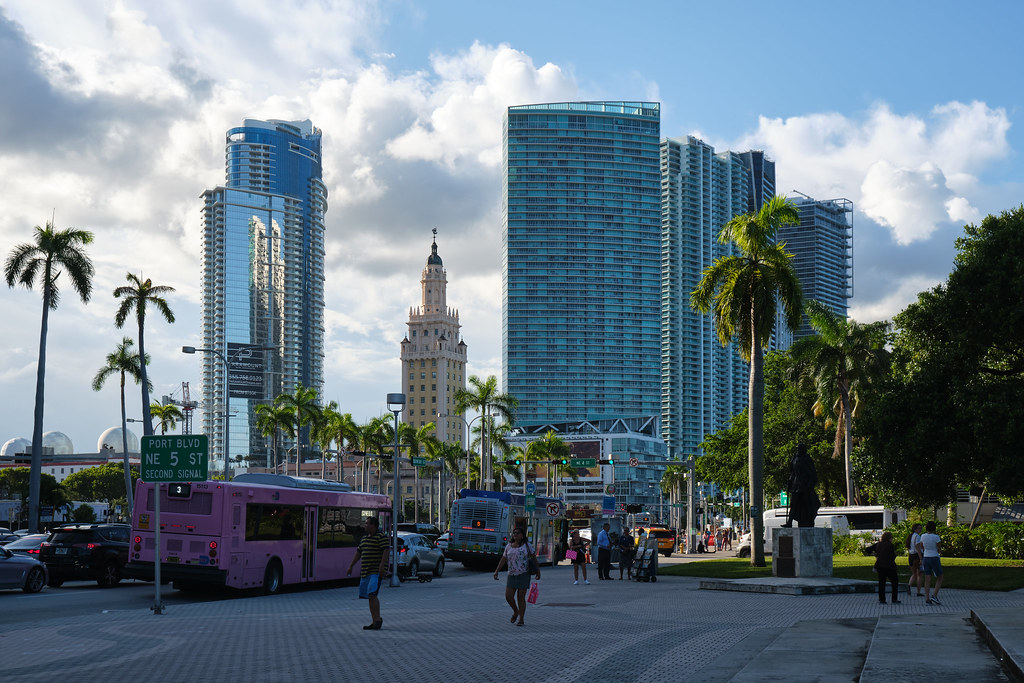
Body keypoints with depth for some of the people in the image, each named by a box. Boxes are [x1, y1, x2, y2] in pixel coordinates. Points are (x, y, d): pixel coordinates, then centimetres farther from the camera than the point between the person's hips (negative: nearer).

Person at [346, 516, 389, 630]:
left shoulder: (381, 537, -7)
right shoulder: (365, 537, 18)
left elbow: (386, 551, -16)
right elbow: (359, 552, 24)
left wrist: (382, 565, -26)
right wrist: (351, 566, 23)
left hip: (377, 572, -8)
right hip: (365, 572, 9)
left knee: (372, 594, -20)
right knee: (369, 597, 6)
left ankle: (378, 619, -14)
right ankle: (374, 622, 9)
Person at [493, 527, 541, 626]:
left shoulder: (526, 545, 1)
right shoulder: (509, 546, 10)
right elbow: (503, 560, 8)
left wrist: (538, 571, 4)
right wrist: (496, 571, -1)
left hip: (524, 574, -3)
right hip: (512, 575, 3)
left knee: (521, 597, -4)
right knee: (508, 596, -4)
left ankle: (521, 619, 3)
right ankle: (516, 611, 24)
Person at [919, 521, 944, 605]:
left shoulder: (923, 536, 2)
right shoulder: (936, 537, -12)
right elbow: (938, 549, -7)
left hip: (925, 558, 5)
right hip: (934, 558, -5)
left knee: (927, 580, 5)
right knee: (939, 578, 9)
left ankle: (927, 599, 0)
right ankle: (934, 596, -6)